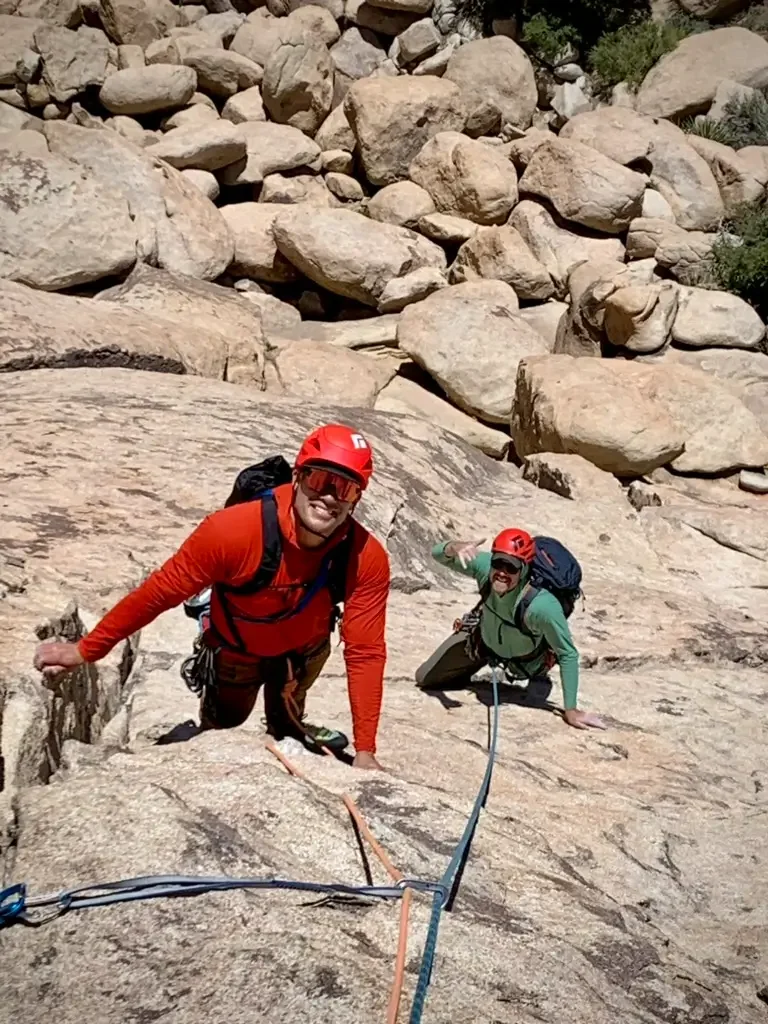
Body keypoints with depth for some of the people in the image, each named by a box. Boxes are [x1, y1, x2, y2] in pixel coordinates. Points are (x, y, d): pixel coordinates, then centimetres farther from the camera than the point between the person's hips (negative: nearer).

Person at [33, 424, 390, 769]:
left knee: (286, 718, 31)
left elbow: (365, 652, -28)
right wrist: (85, 650, -23)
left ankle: (288, 728, 64)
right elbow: (161, 590, -31)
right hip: (236, 650, -1)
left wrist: (365, 752, -29)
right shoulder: (233, 531, -41)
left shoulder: (367, 559, -34)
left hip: (304, 649, 1)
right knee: (221, 728, 28)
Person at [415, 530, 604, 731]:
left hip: (524, 659, -3)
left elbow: (568, 655, -34)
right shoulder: (483, 565, -38)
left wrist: (571, 711, -30)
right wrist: (455, 547, -51)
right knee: (425, 678, 14)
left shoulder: (542, 606, -48)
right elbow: (437, 554, -25)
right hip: (483, 637, 3)